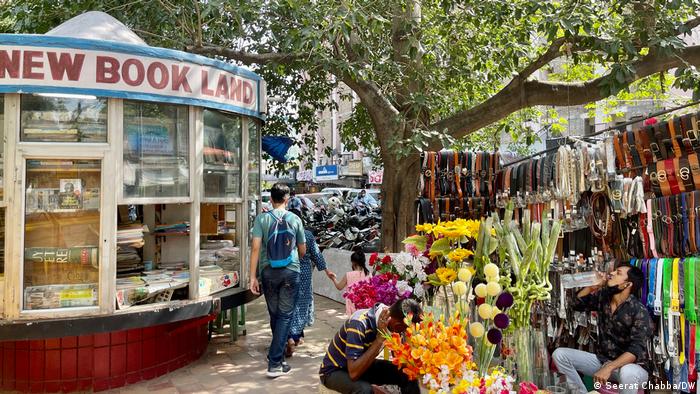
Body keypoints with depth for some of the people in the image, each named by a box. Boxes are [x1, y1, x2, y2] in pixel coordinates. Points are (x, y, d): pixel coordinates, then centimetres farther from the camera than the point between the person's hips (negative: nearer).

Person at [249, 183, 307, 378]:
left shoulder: (262, 218, -2)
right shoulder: (294, 219, 1)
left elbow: (255, 248, -9)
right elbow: (303, 251, 10)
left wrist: (253, 277, -6)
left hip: (268, 272, 1)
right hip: (291, 272, -1)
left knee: (274, 315, 16)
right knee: (285, 315, 2)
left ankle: (279, 354, 33)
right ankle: (274, 362, -4)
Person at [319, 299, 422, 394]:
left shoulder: (392, 319, -13)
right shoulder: (359, 323, -32)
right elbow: (354, 373, -37)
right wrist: (380, 337, -37)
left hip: (363, 365, 7)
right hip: (334, 371, -6)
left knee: (409, 376, -9)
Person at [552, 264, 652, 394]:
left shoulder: (639, 311, -18)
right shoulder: (603, 296, 1)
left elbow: (637, 349, -27)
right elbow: (577, 304, 15)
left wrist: (609, 368, -37)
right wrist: (591, 287, -3)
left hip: (632, 365, -6)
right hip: (602, 359, 6)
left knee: (627, 372, -42)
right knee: (559, 354, -11)